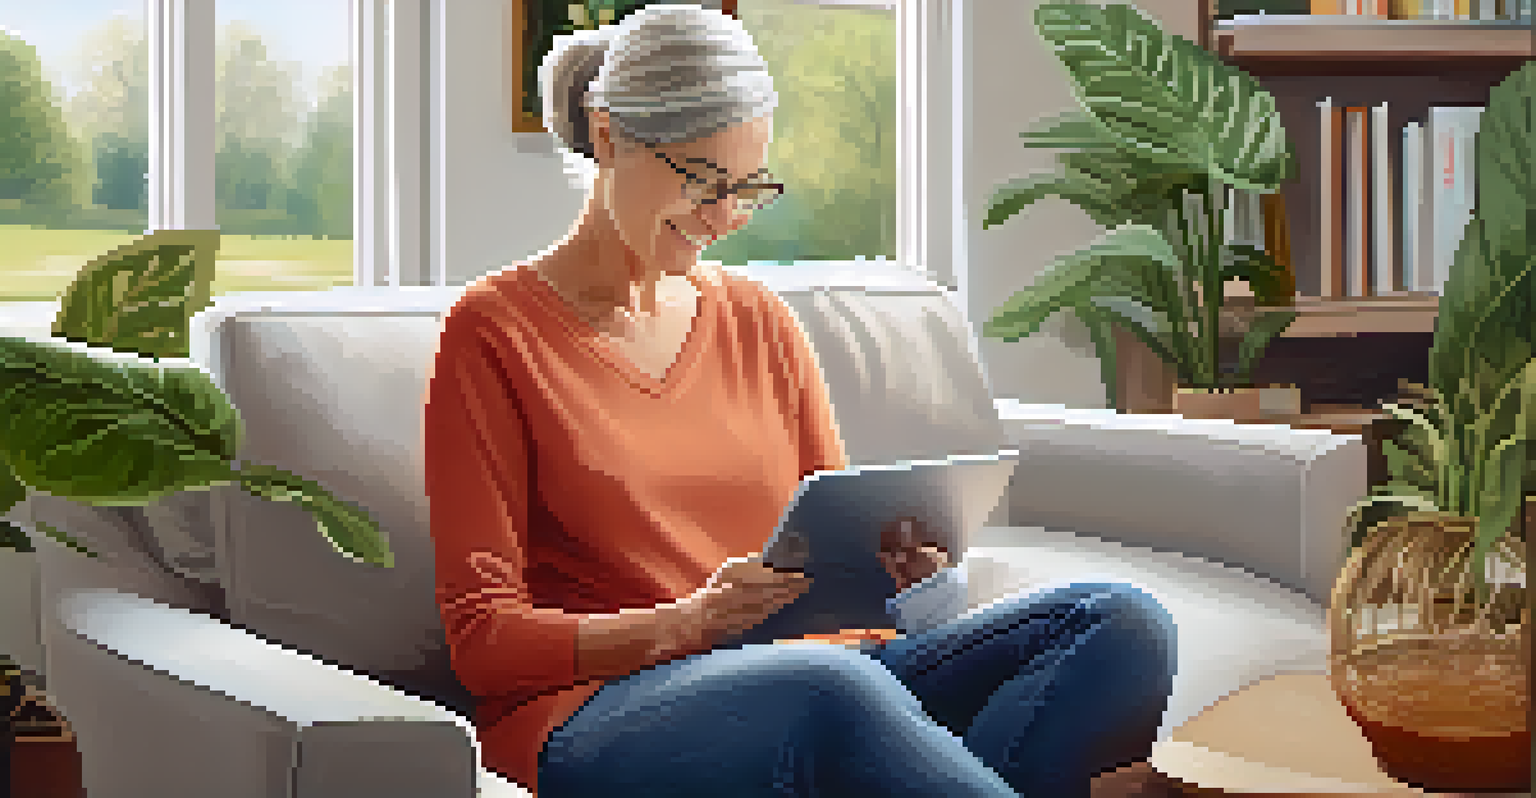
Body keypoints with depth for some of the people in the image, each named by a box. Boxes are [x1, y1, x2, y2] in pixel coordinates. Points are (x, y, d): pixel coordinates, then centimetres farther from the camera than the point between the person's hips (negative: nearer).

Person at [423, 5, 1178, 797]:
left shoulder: (760, 321, 20)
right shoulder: (494, 329, 4)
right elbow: (483, 640, -2)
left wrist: (891, 561, -4)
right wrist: (682, 624, -18)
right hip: (609, 703, -6)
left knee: (1123, 623, -20)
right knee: (832, 687, -42)